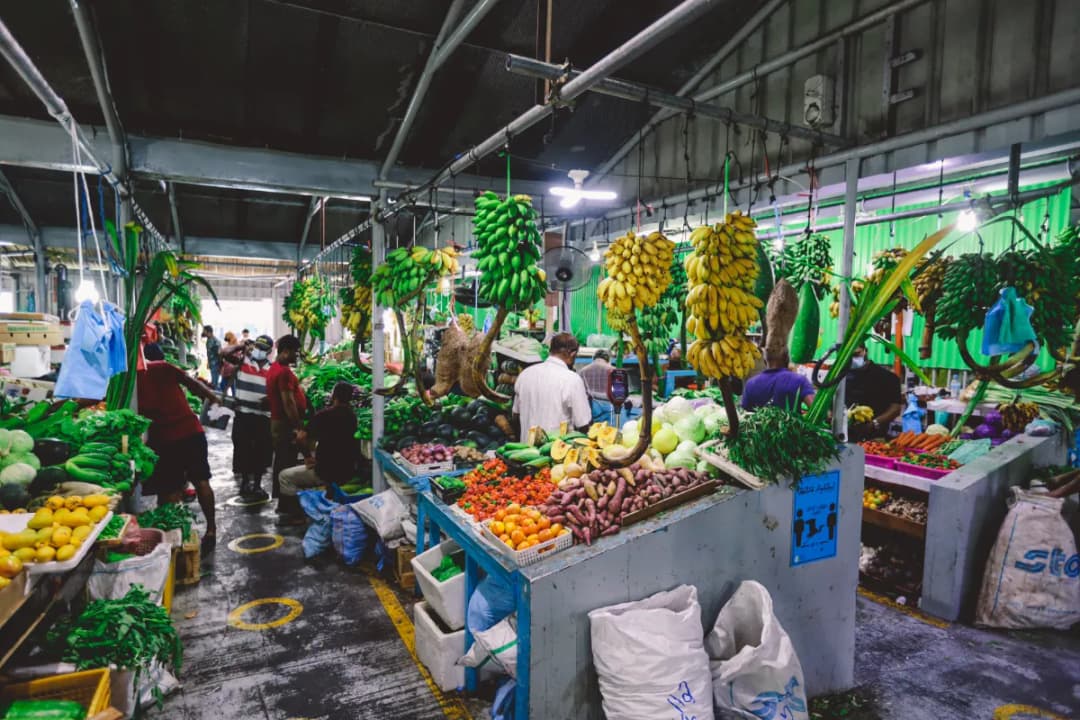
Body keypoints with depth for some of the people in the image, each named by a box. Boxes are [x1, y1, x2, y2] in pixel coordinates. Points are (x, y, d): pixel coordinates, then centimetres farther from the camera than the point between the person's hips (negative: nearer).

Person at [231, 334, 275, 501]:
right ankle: (245, 482, 26)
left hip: (263, 416, 1)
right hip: (243, 414, -1)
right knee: (243, 449, 8)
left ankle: (257, 485, 20)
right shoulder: (242, 360, 0)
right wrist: (240, 346, -12)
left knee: (261, 452, 7)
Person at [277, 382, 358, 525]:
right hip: (347, 473, 7)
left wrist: (307, 455, -5)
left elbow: (301, 437, -20)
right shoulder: (352, 416, 4)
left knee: (285, 476, 11)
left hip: (326, 473, -7)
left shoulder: (324, 415, -14)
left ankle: (299, 514, 8)